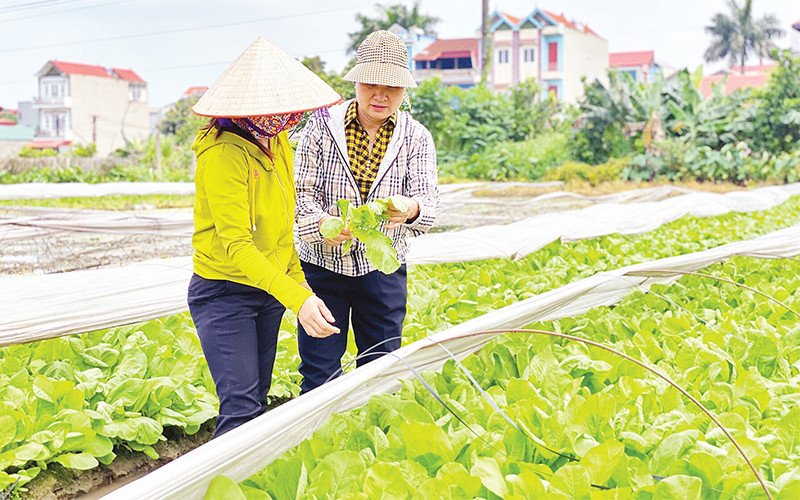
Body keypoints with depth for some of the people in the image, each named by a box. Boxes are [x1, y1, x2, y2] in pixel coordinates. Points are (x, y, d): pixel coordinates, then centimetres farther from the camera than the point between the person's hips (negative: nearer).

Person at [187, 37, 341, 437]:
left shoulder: (277, 142, 6)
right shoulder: (224, 152, -21)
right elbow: (236, 244, -27)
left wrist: (300, 286, 10)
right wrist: (296, 297, -35)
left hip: (269, 291, 8)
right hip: (224, 294, -8)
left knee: (258, 401, 13)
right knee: (242, 410, -13)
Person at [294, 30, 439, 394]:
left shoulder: (416, 137, 0)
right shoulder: (322, 124, -4)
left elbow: (428, 196, -9)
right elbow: (301, 189, -6)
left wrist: (411, 209, -34)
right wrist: (321, 225, -27)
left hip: (383, 269, 1)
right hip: (322, 264, -1)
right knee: (319, 373, 3)